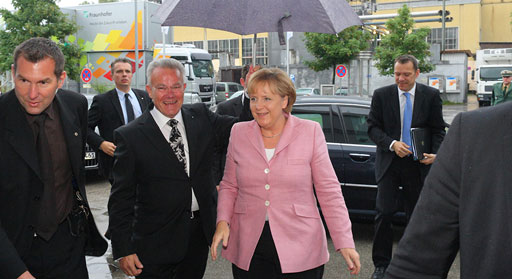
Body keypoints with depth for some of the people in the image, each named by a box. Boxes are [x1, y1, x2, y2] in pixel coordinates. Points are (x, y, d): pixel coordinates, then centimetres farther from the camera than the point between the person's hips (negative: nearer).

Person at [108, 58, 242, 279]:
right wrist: (123, 250, -12)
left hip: (200, 233, 4)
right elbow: (121, 199, -9)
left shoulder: (201, 116, 2)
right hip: (156, 242, -4)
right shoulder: (129, 136, -10)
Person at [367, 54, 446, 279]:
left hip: (418, 164, 1)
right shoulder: (381, 95, 1)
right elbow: (372, 127, 0)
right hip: (389, 162, -1)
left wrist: (435, 154, -13)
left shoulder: (431, 96, 2)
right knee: (384, 213, -6)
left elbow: (438, 130, 4)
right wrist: (392, 144, -16)